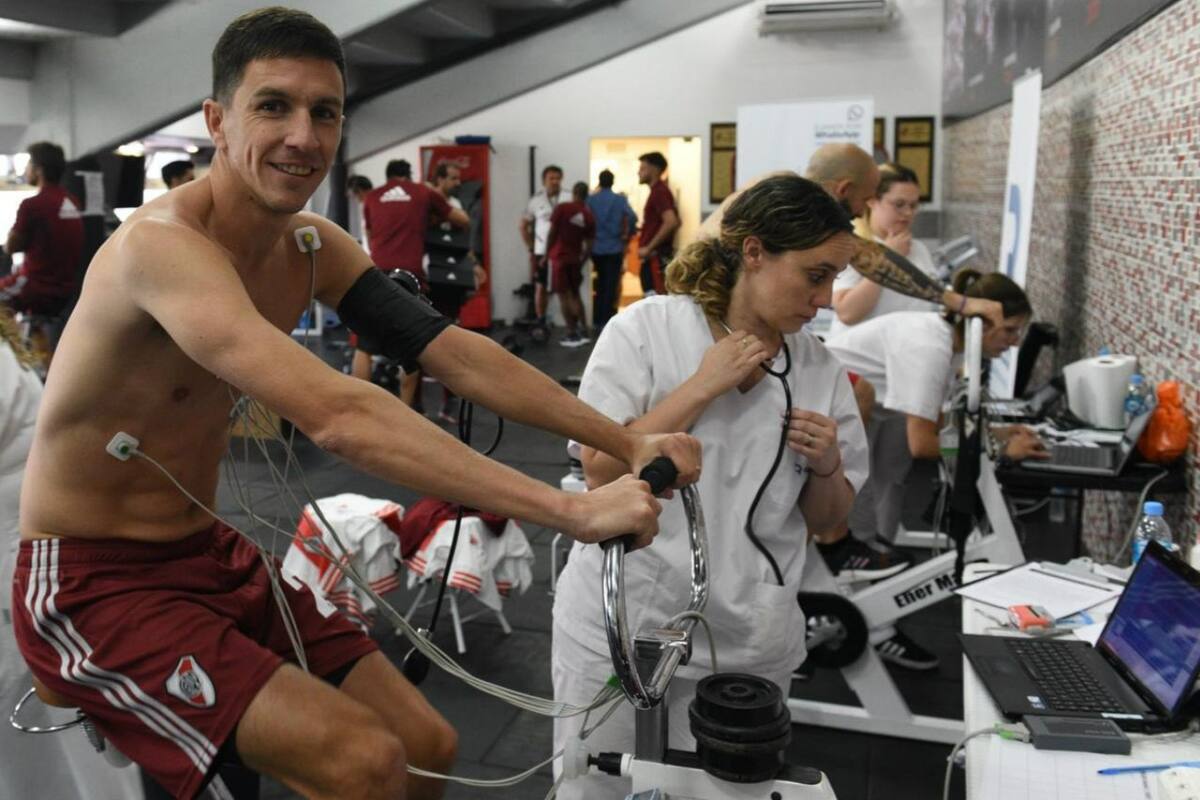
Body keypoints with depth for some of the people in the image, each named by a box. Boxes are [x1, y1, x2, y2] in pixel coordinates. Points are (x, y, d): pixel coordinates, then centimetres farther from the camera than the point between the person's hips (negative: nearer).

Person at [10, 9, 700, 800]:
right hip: (93, 585, -7)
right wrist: (571, 510, -44)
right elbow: (339, 416, -40)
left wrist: (628, 443, -18)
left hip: (213, 555, 7)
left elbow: (459, 356, -8)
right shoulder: (165, 243, -26)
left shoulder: (313, 245, 0)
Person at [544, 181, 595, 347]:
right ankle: (583, 332, 14)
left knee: (564, 296, 1)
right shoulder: (589, 216, 2)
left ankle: (572, 334, 0)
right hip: (575, 259, 4)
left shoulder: (562, 208, -8)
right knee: (575, 295, 17)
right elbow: (589, 247, 2)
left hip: (559, 257, -4)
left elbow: (552, 234, -8)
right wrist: (581, 262, 13)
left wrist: (546, 255, 1)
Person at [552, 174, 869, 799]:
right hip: (618, 625, -2)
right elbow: (601, 467, -14)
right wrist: (703, 387, -17)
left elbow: (825, 523, 10)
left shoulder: (821, 371, 2)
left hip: (748, 644, 3)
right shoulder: (645, 328, -7)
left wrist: (826, 467, -12)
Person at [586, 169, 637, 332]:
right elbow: (632, 217, -17)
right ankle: (606, 322, -3)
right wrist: (629, 233, -1)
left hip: (596, 248, 3)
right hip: (614, 248, -3)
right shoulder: (620, 199, -4)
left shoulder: (591, 200, 0)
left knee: (601, 284, 18)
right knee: (611, 286, 1)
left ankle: (597, 320, 22)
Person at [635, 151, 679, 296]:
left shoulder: (659, 192, -13)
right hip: (655, 257, 11)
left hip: (655, 257, -11)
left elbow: (671, 222, -26)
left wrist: (649, 248, -22)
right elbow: (674, 222, 26)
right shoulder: (658, 191, 17)